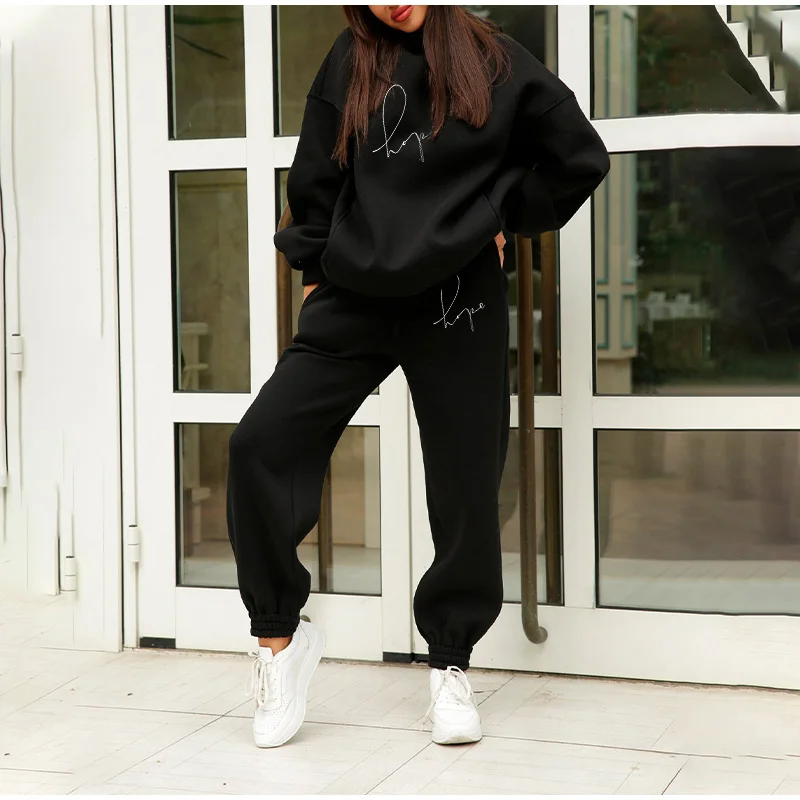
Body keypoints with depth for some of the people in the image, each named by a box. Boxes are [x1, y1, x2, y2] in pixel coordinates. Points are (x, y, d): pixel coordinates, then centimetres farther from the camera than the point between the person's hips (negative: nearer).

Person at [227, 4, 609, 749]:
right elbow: (314, 178, 12)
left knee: (464, 486, 1)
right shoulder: (348, 65, 6)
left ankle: (450, 665, 20)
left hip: (458, 301, -1)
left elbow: (581, 158, 8)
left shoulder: (495, 63, 1)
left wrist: (505, 217, 7)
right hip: (354, 296, 2)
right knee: (260, 442, -12)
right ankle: (279, 633, 4)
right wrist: (316, 269, 9)